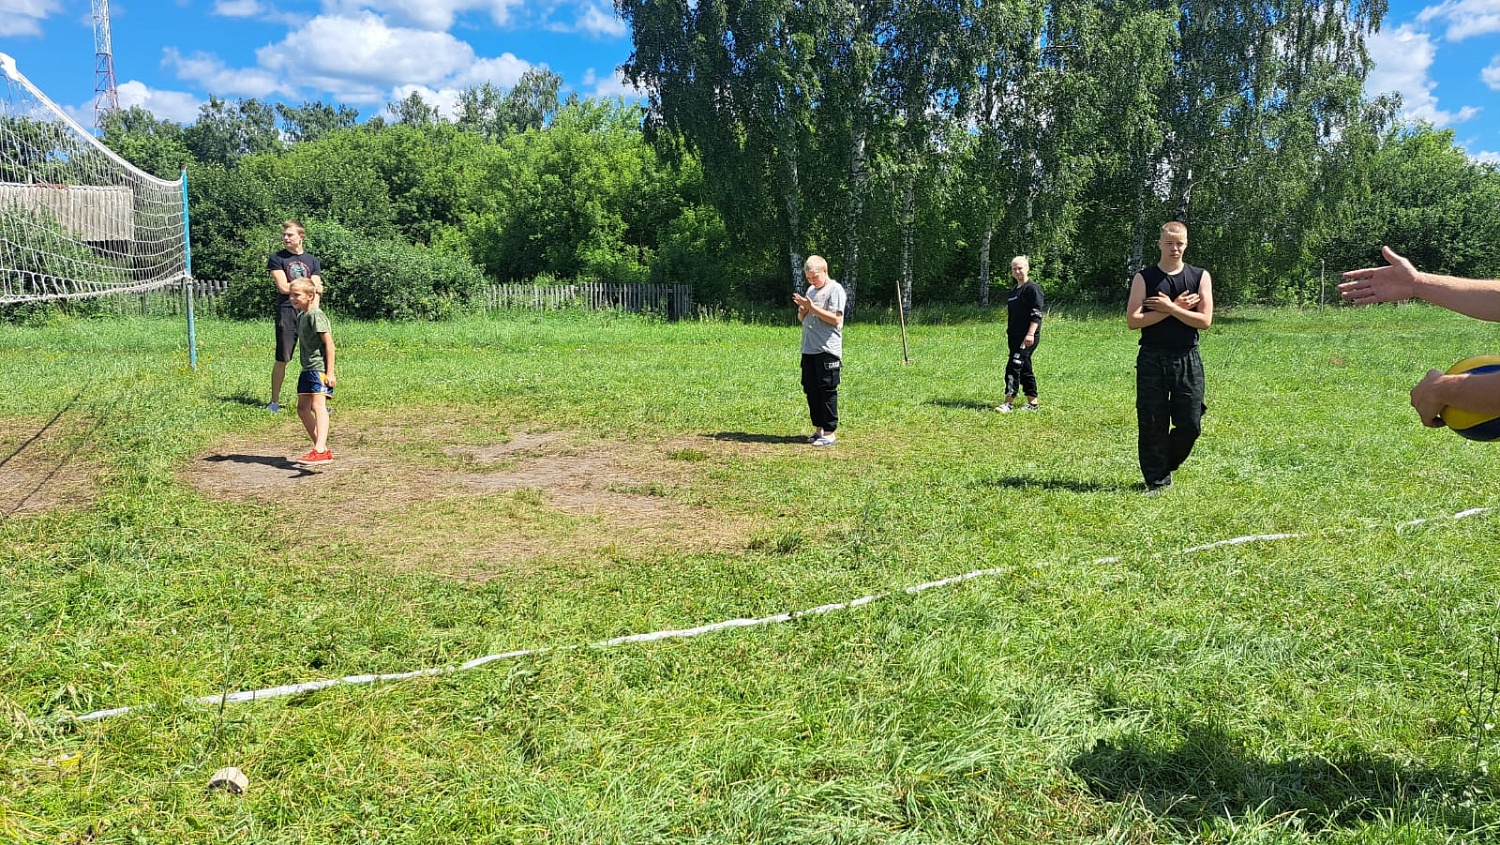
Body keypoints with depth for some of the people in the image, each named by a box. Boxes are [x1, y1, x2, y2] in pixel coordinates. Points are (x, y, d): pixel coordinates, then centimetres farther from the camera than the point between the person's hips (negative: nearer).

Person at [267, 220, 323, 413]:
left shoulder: (312, 260, 14)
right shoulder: (277, 258, 6)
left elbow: (316, 292, 5)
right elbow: (283, 287, -6)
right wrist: (310, 285, 2)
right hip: (287, 312, -2)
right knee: (282, 359, -1)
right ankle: (275, 401, 9)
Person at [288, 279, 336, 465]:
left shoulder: (316, 315, -13)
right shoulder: (301, 316, 16)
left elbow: (329, 343, -17)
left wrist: (330, 372, -21)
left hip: (319, 368, -10)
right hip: (307, 369, 10)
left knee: (318, 406, -20)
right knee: (302, 409, 9)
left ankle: (320, 451, -31)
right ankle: (323, 449, 17)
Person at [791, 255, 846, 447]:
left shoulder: (835, 289, -6)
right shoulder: (811, 290, 18)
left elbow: (835, 319, -15)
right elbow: (802, 319, 23)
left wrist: (812, 307, -16)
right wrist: (802, 309, 0)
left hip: (827, 350, -8)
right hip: (808, 349, 8)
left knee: (827, 391, -5)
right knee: (811, 390, 9)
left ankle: (830, 432, 0)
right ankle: (818, 429, 18)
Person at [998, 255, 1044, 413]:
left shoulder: (1033, 288, -8)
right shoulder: (1013, 291, 18)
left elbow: (1037, 314, -15)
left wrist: (1030, 333, -23)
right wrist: (1008, 332, 22)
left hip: (1027, 336, -9)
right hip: (1015, 336, 9)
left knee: (1014, 366, -15)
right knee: (1025, 368, 11)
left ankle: (1009, 402, -15)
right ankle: (1033, 403, 17)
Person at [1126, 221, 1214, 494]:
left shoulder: (1200, 277, 6)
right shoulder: (1144, 278, 3)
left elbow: (1205, 320, -4)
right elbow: (1133, 320, -9)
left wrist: (1169, 307, -12)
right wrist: (1175, 308, -10)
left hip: (1187, 359, 1)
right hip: (1152, 359, -1)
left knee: (1190, 424, 0)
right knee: (1152, 425, 2)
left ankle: (1164, 466, 25)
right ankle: (1157, 481, 13)